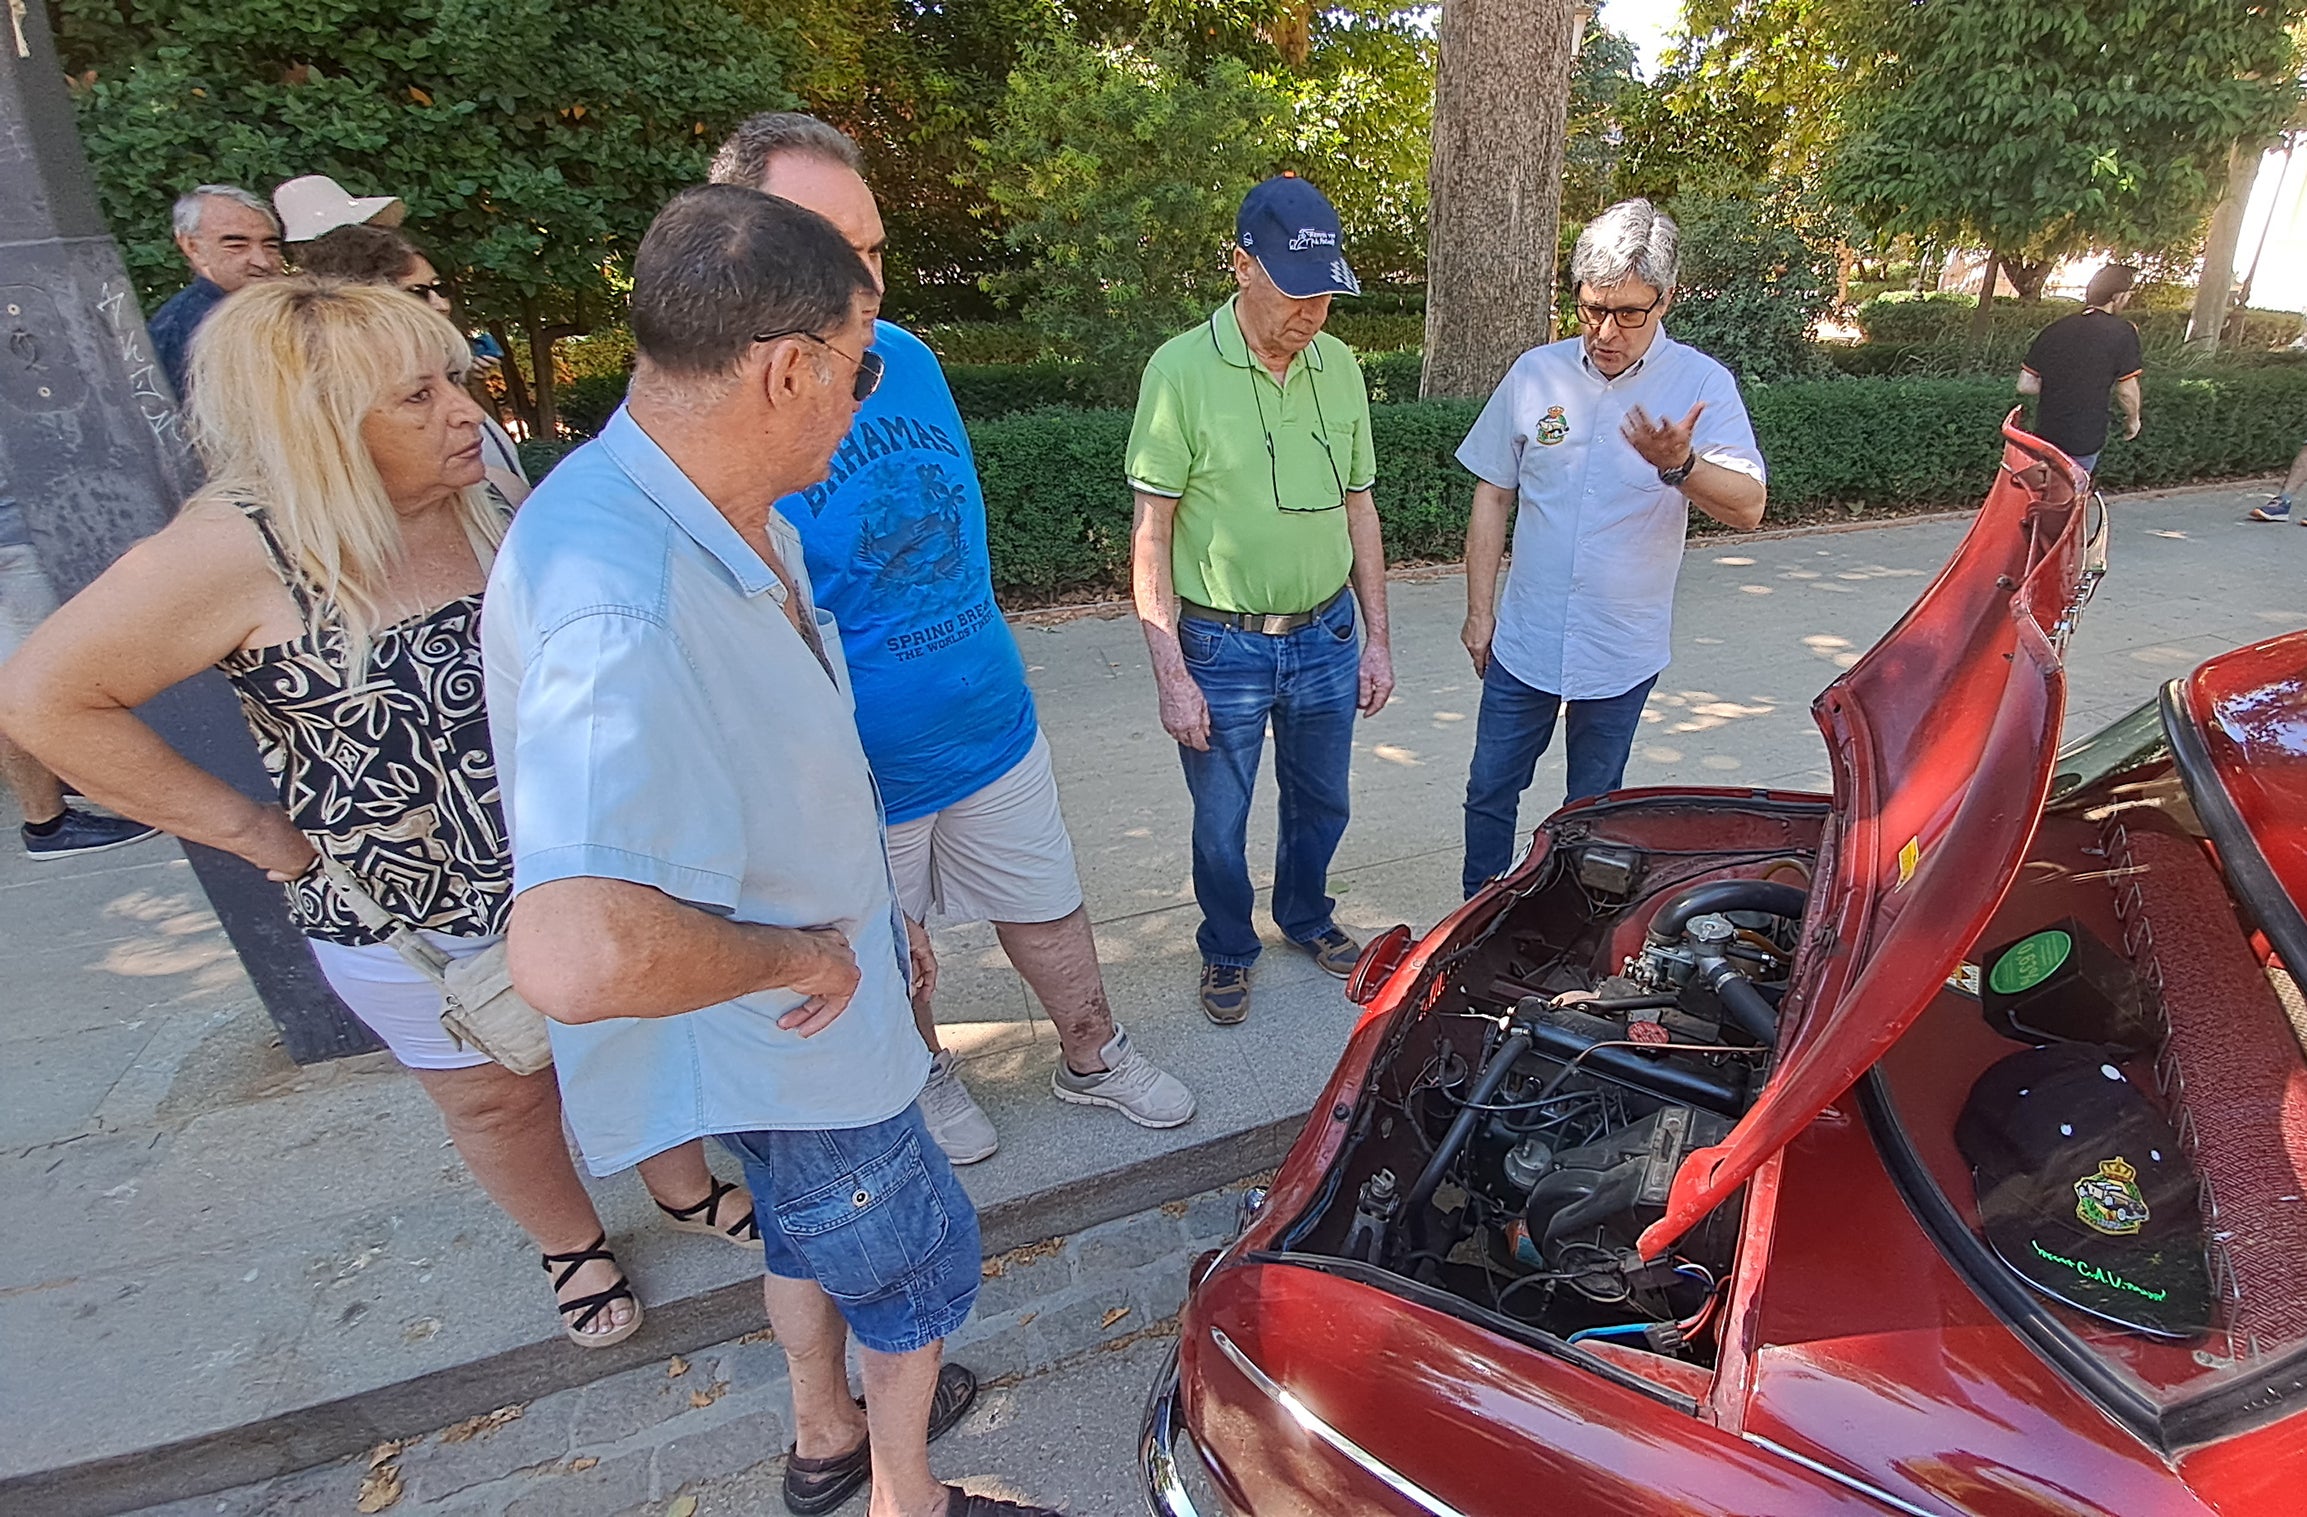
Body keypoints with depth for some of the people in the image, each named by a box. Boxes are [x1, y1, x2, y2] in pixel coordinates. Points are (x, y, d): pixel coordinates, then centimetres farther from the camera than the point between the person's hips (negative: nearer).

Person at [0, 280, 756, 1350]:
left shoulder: (476, 505, -6)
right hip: (410, 926, -4)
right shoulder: (242, 550, -21)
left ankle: (686, 1189, 49)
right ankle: (571, 1245, 48)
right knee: (499, 1100, 19)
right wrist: (250, 829, -15)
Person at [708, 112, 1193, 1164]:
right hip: (855, 773, -5)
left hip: (994, 724, 5)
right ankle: (926, 1077, 48)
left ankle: (1093, 1060, 44)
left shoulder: (909, 358, -1)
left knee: (1048, 909, 20)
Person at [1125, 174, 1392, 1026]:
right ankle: (1227, 952, 37)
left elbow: (1358, 508, 10)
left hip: (1326, 639, 5)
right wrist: (1170, 674, -15)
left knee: (1320, 804, 21)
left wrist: (1377, 637, 8)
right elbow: (1151, 533, -12)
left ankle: (1307, 918, 47)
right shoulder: (1182, 370, -13)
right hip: (1222, 648, -4)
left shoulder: (1338, 365, 3)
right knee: (1221, 824, 12)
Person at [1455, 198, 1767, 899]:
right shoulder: (1536, 374, -2)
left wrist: (1678, 464, -37)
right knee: (1490, 791, 11)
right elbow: (1492, 495, 5)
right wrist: (1479, 611, 4)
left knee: (1593, 809, 15)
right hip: (1523, 639, 2)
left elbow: (1748, 507, -17)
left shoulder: (1702, 385, -8)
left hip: (1622, 650, -1)